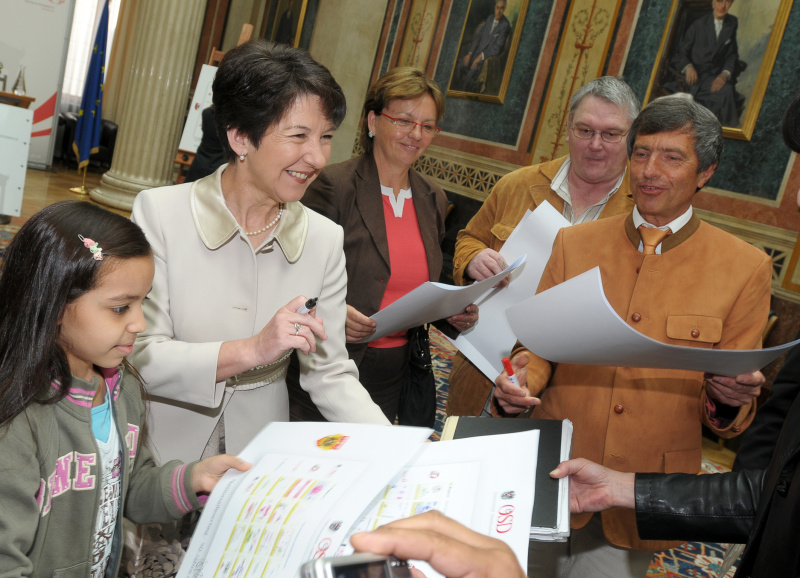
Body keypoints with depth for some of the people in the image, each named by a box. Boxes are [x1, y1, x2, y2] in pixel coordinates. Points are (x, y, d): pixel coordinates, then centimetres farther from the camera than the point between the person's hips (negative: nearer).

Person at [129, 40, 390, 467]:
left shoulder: (325, 240, 0)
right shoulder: (159, 213, -9)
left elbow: (331, 374, 2)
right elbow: (140, 356, -11)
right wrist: (251, 350, -24)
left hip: (258, 460, 3)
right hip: (160, 451, -2)